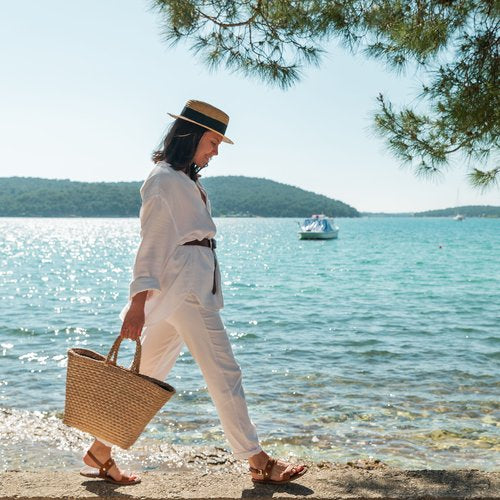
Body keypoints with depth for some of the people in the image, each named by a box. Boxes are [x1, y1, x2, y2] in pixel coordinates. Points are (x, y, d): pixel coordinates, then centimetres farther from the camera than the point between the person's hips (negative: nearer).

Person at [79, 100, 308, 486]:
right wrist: (139, 302, -18)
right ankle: (259, 463, 7)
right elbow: (151, 243, -15)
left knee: (149, 376, 13)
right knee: (224, 374, -3)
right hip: (183, 286, -10)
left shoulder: (188, 181, 19)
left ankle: (100, 453, 23)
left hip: (195, 286, 10)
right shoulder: (164, 179, -10)